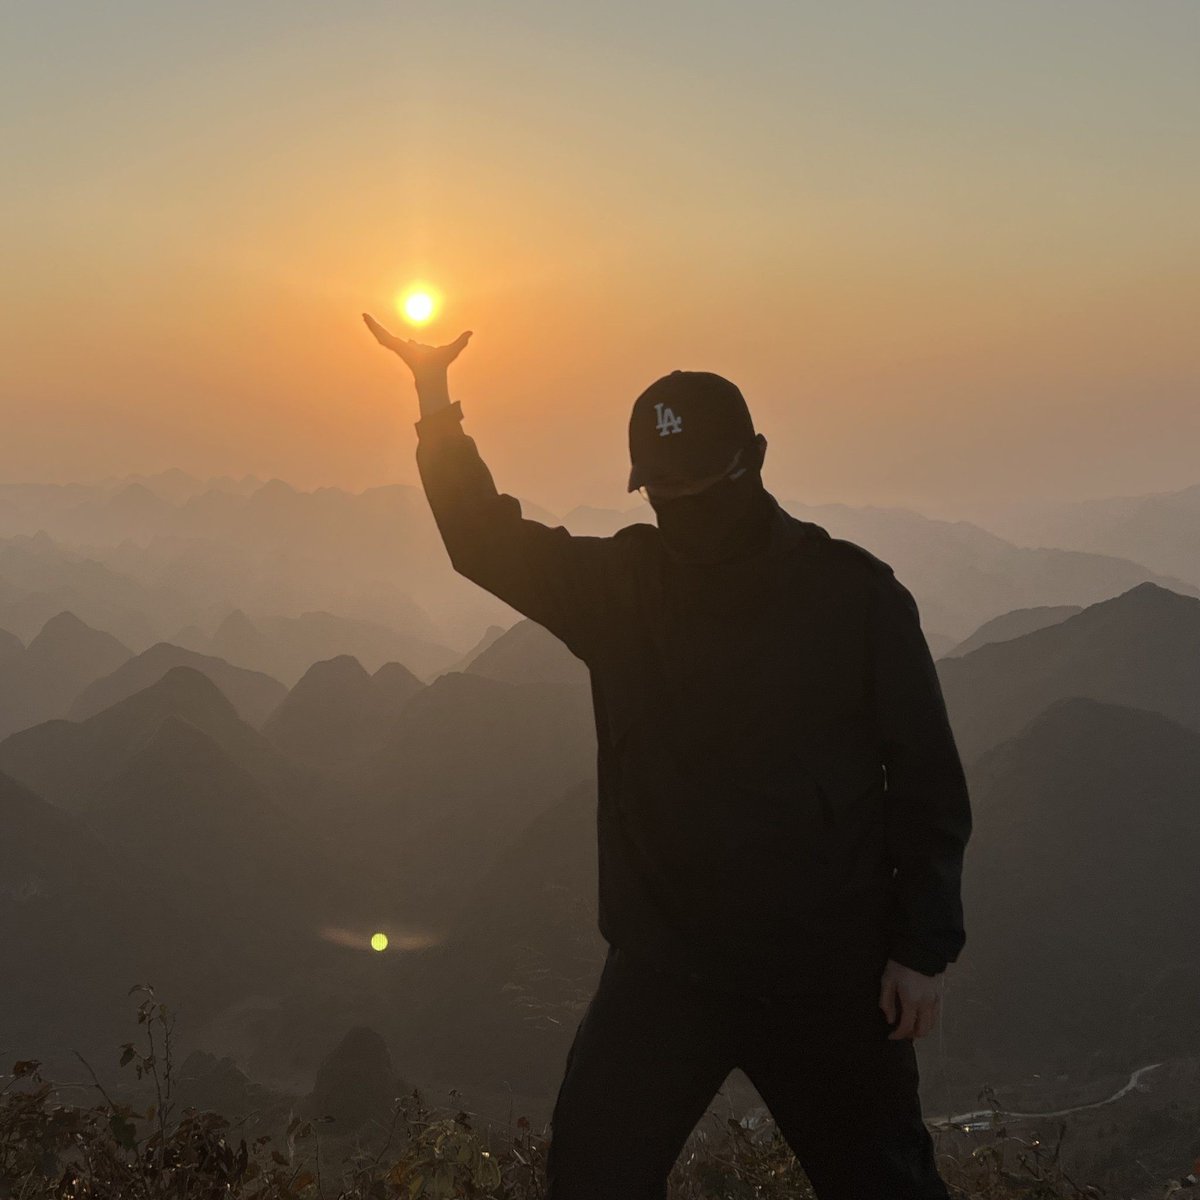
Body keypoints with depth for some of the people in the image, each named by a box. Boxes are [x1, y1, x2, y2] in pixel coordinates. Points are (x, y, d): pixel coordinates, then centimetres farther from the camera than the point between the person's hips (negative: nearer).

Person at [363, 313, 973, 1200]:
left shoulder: (853, 592, -6)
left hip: (830, 974, -2)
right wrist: (434, 396, -6)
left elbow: (927, 784, -4)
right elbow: (488, 538, 3)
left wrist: (924, 950, -6)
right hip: (664, 965, 2)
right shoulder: (623, 583, 2)